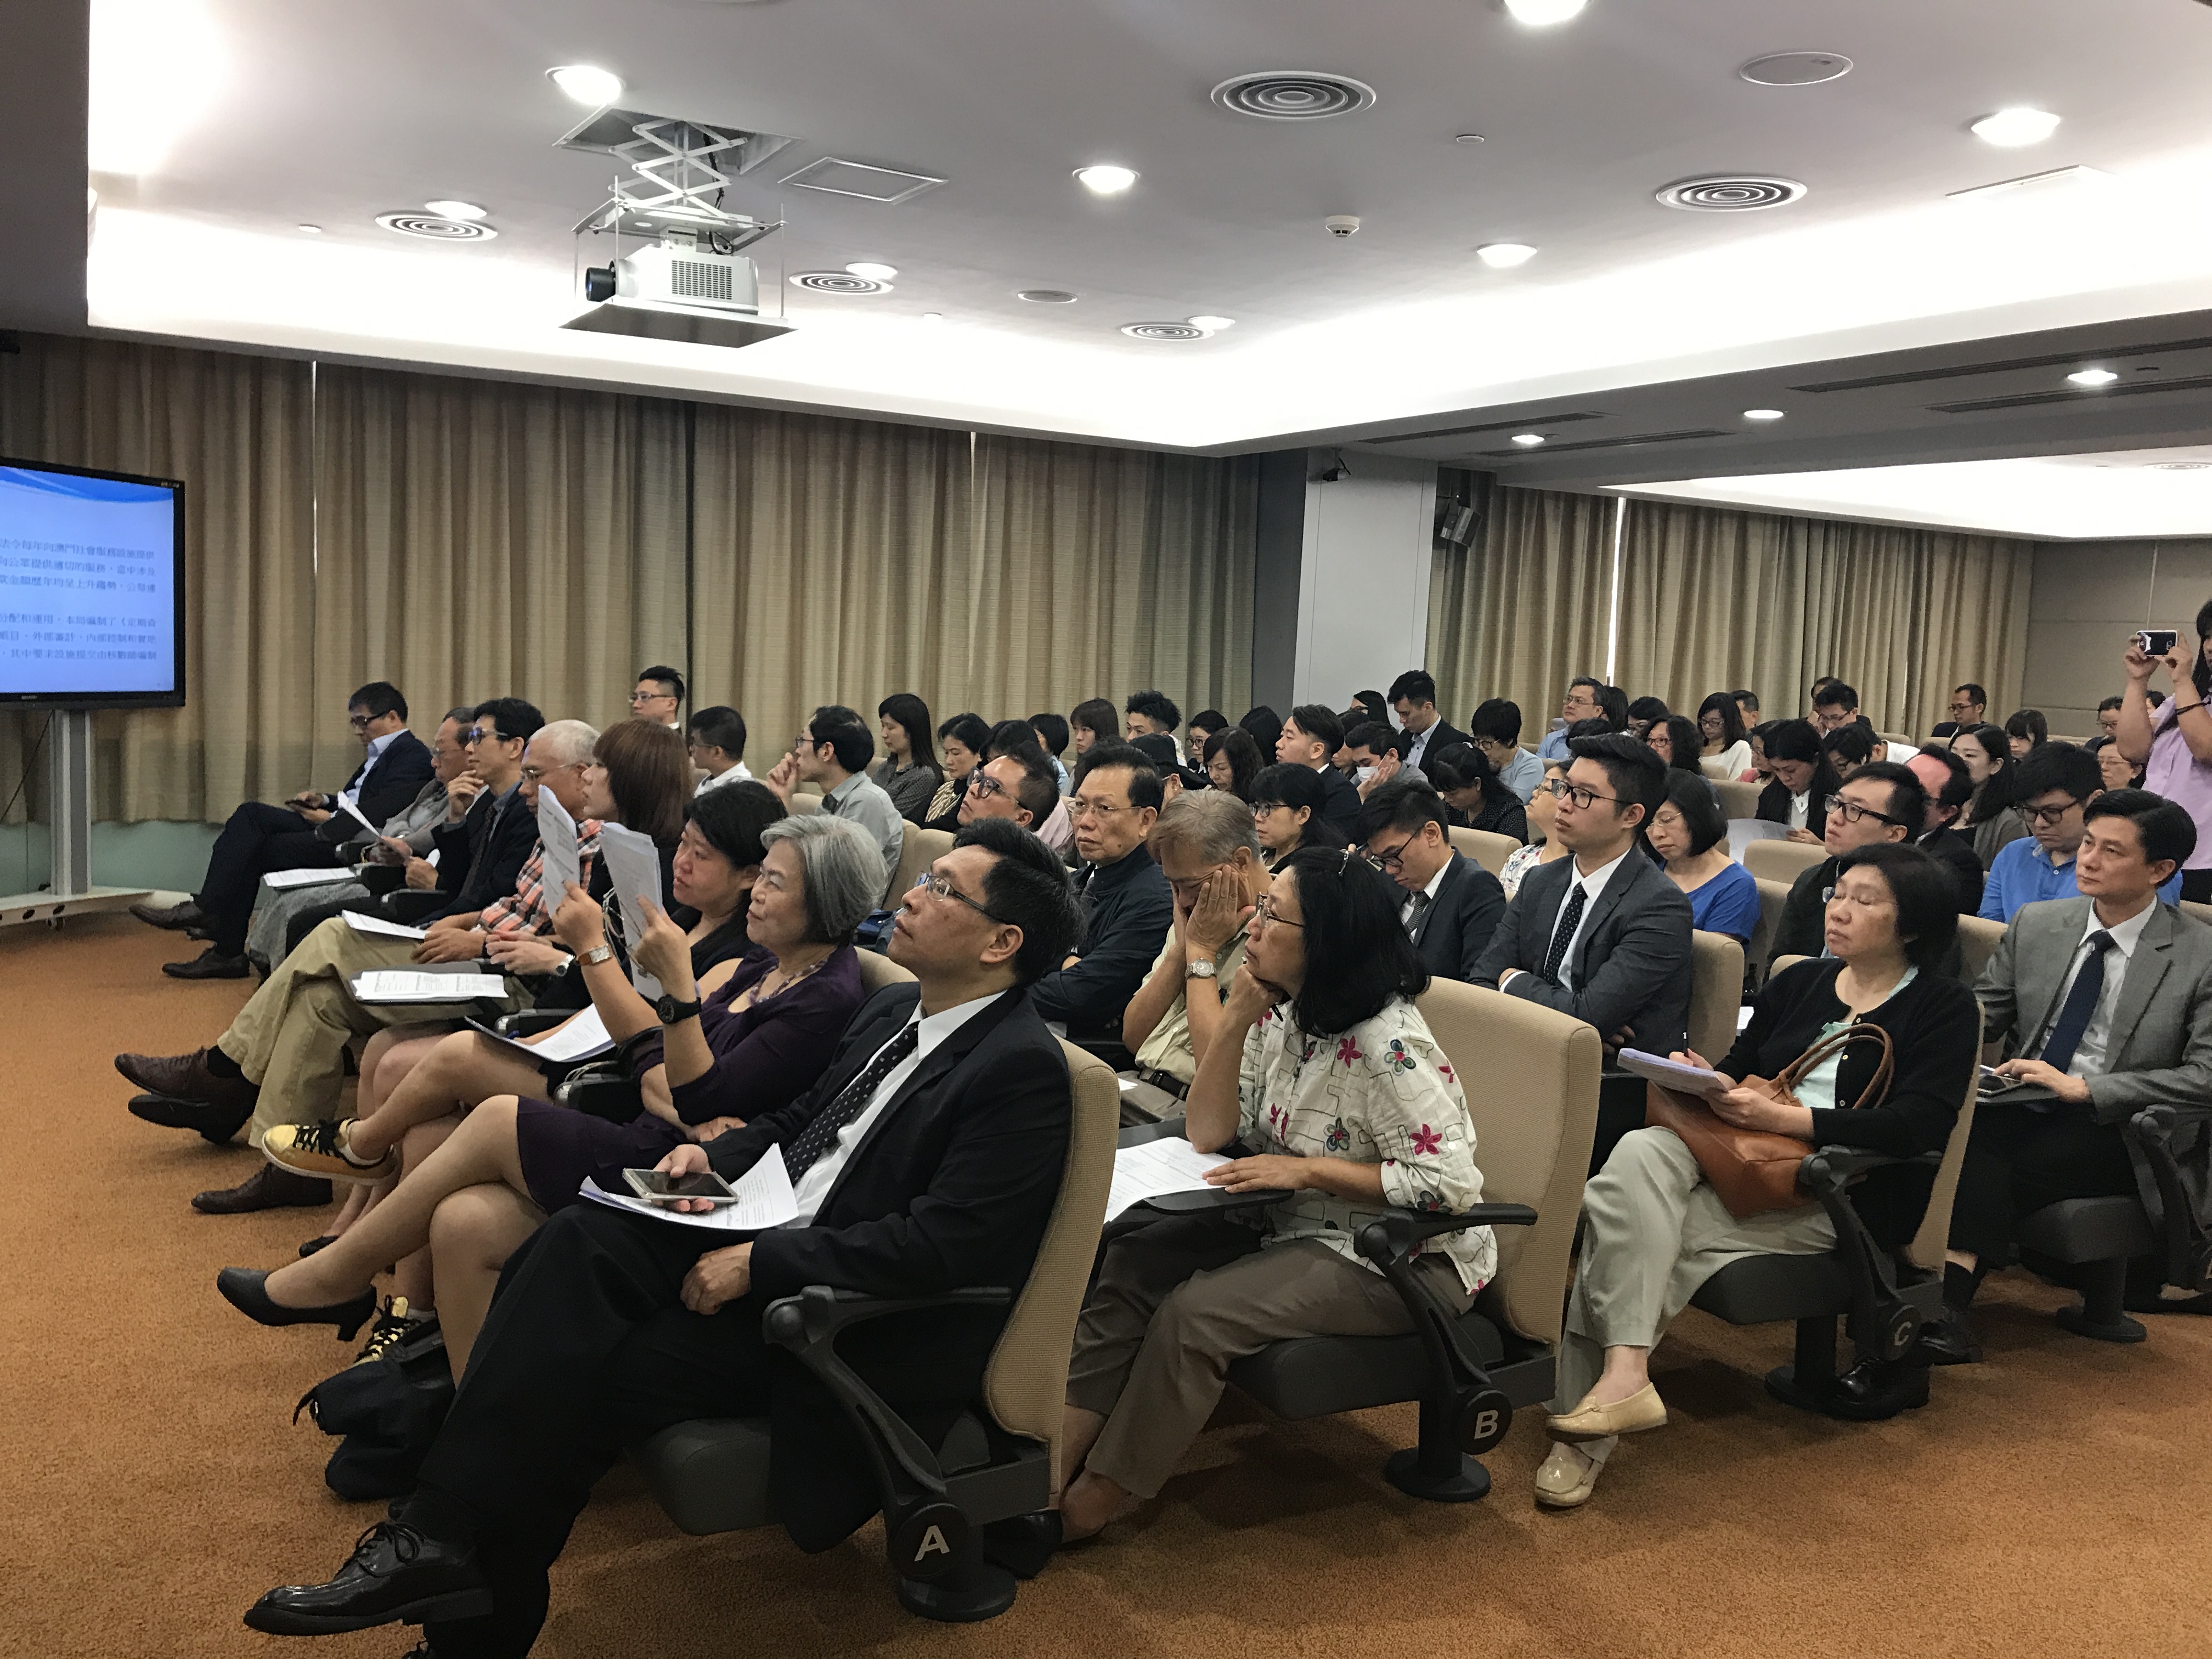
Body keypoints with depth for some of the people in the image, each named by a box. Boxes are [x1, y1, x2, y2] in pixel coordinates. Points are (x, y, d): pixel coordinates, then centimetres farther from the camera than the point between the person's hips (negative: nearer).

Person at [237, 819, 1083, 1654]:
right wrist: (716, 1154, 3)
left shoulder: (1021, 1070, -17)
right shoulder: (891, 1010, 12)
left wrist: (758, 1263, -22)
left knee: (587, 1372, -21)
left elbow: (942, 1242, -24)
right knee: (578, 1241, -16)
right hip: (753, 1235, 8)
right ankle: (440, 1538, -16)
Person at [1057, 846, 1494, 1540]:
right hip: (1297, 1223, 9)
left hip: (1403, 1259, -8)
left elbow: (1449, 1182, -27)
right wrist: (1236, 1018, -13)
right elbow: (1208, 1134, 0)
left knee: (1196, 1312, -23)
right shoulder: (1283, 1013, 0)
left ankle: (1089, 1504, -8)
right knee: (1131, 1262, -8)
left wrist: (1305, 1170, -23)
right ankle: (1052, 1466, -8)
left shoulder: (1385, 1046, -25)